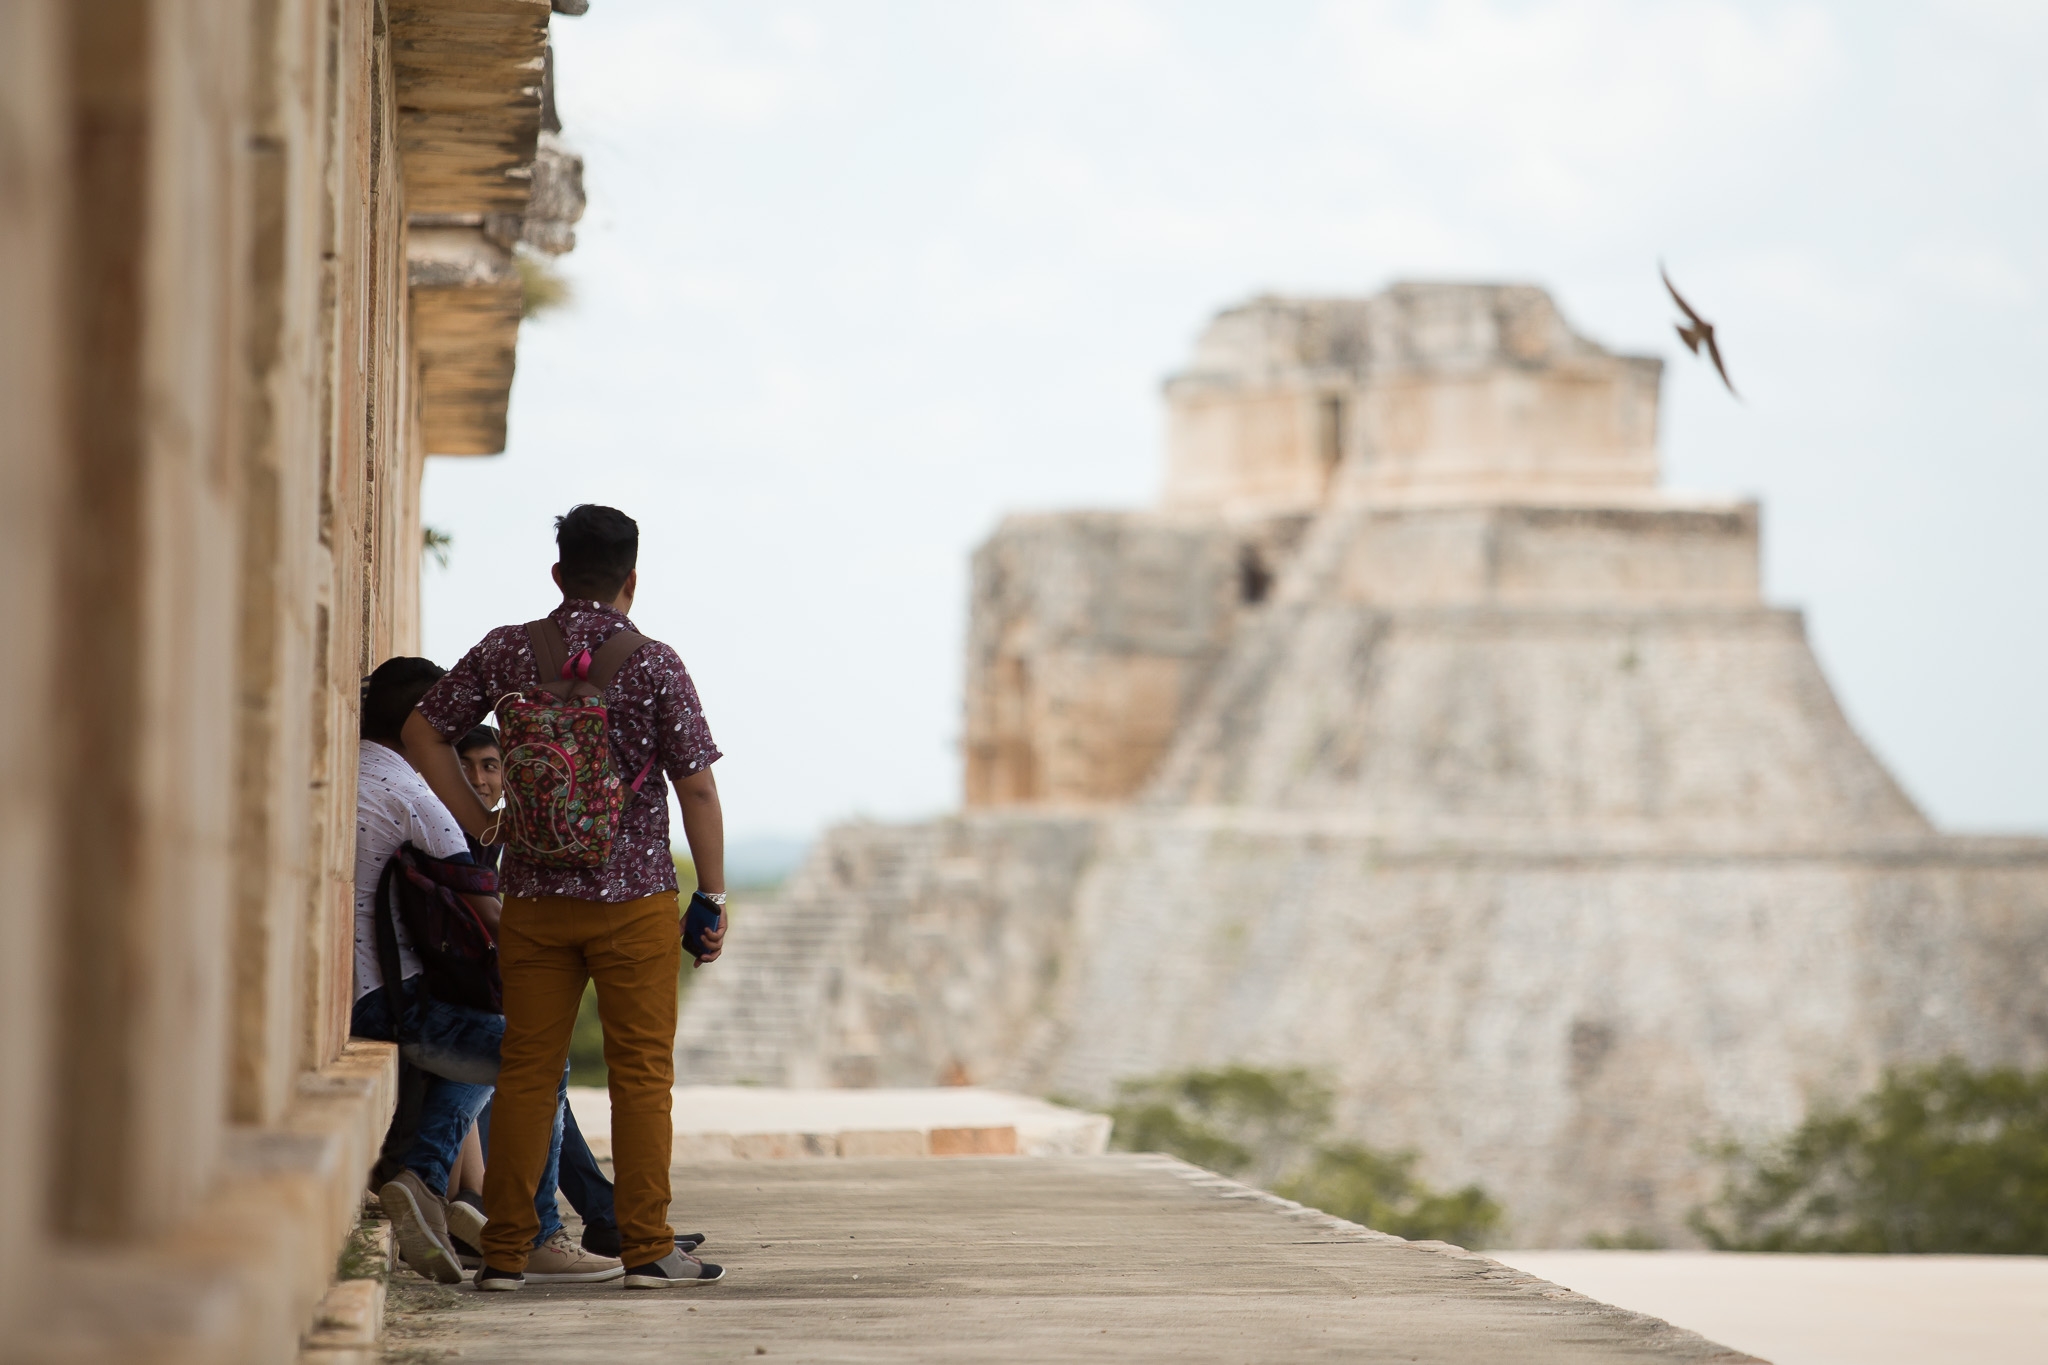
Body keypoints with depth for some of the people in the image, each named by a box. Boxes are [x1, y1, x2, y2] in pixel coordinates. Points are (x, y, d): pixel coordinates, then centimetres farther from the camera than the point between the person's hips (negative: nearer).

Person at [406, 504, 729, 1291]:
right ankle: (647, 1249, 4)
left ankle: (505, 1252, 7)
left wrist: (481, 824, 10)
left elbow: (423, 733, 7)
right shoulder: (653, 666, -6)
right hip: (634, 900, -3)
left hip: (534, 896, 3)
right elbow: (697, 788, -7)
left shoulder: (508, 653, 2)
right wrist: (713, 899, 1)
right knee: (641, 1072, 3)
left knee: (526, 1072, 7)